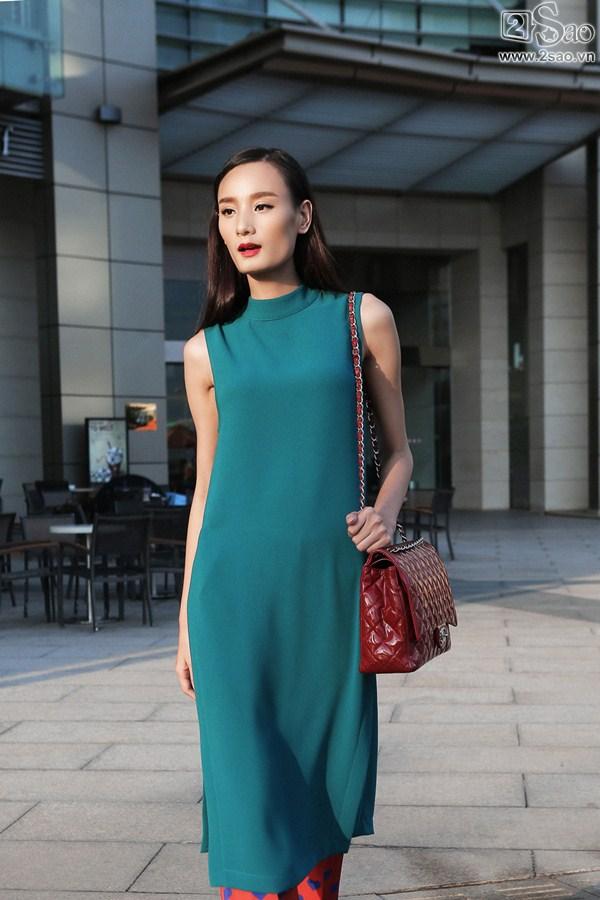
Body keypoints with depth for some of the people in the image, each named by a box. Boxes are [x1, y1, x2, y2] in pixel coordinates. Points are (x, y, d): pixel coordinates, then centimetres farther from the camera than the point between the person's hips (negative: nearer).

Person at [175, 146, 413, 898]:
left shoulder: (363, 320, 5)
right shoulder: (208, 350, 6)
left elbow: (397, 449, 11)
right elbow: (206, 486, 11)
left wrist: (384, 512, -11)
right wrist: (186, 622, 11)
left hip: (332, 585, 0)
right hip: (238, 590, 0)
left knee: (325, 780, 8)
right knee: (251, 788, -2)